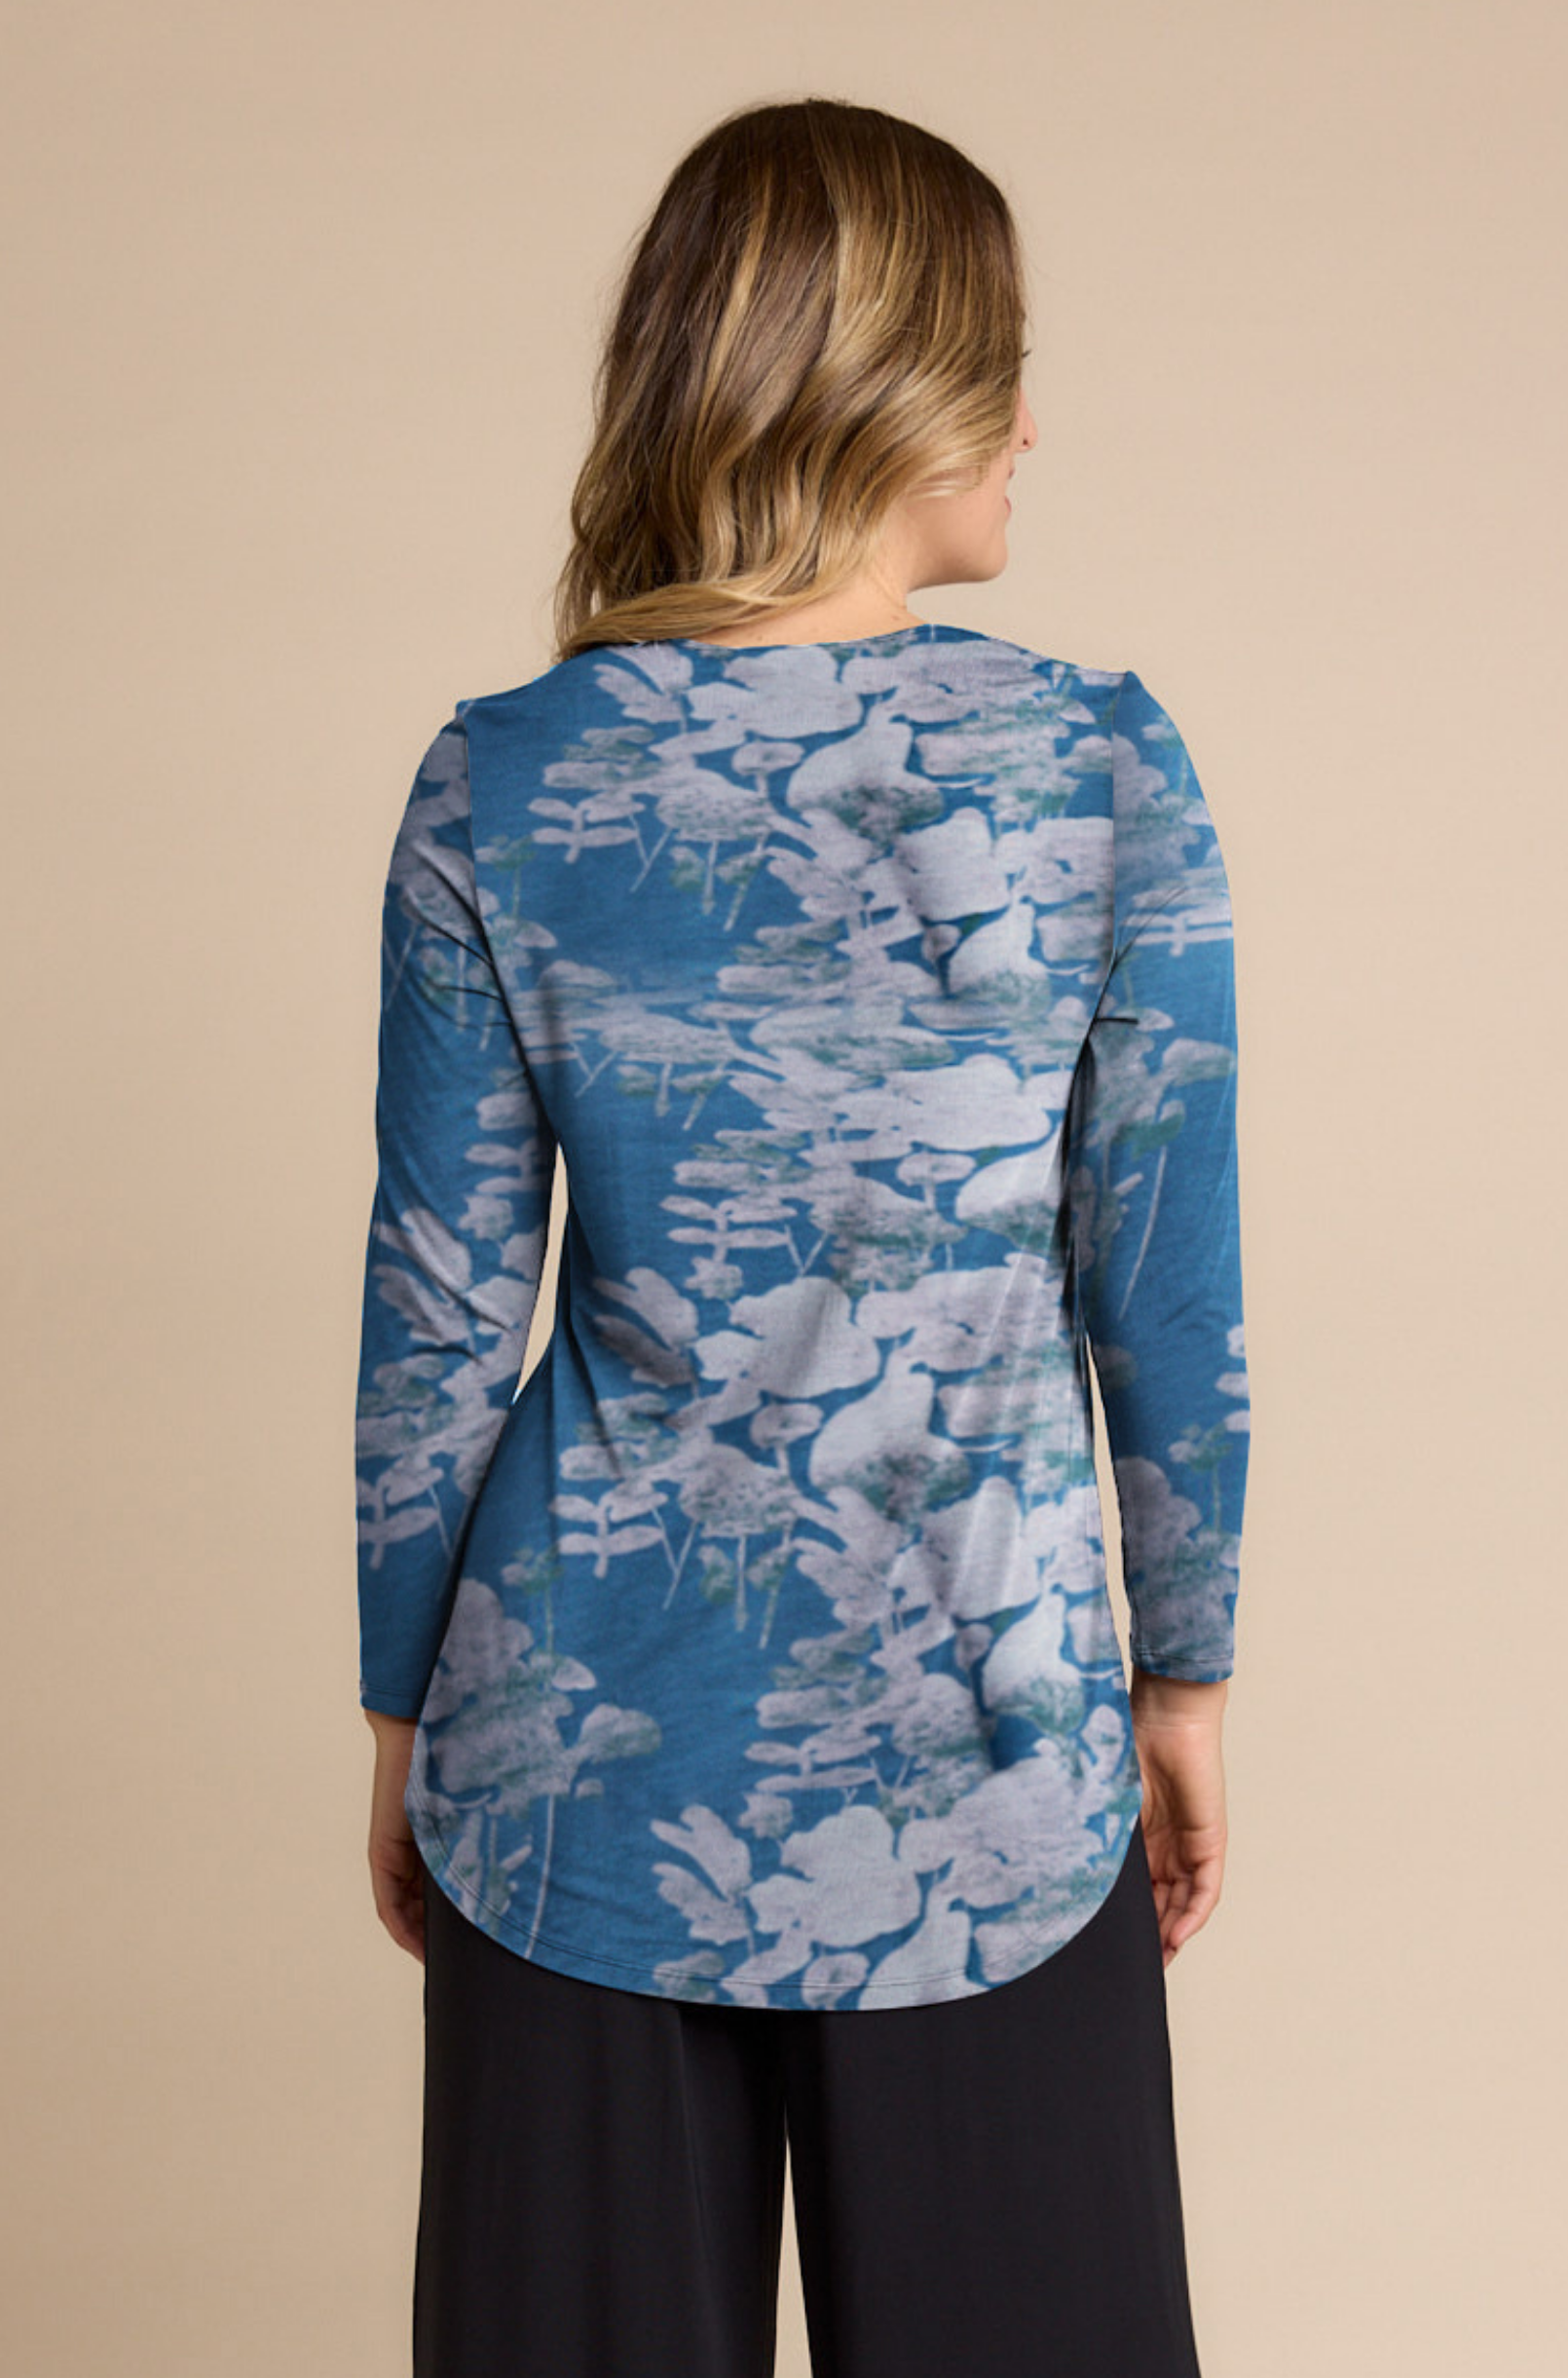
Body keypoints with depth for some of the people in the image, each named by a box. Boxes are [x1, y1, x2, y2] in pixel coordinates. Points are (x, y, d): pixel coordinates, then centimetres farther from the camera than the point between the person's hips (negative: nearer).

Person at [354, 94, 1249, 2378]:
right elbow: (1170, 1296, -5)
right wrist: (1186, 1676, 9)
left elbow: (440, 1327, -4)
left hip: (591, 1755, 1)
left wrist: (403, 1717, 9)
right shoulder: (1110, 769, -9)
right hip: (988, 1761, 0)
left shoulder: (499, 785, -8)